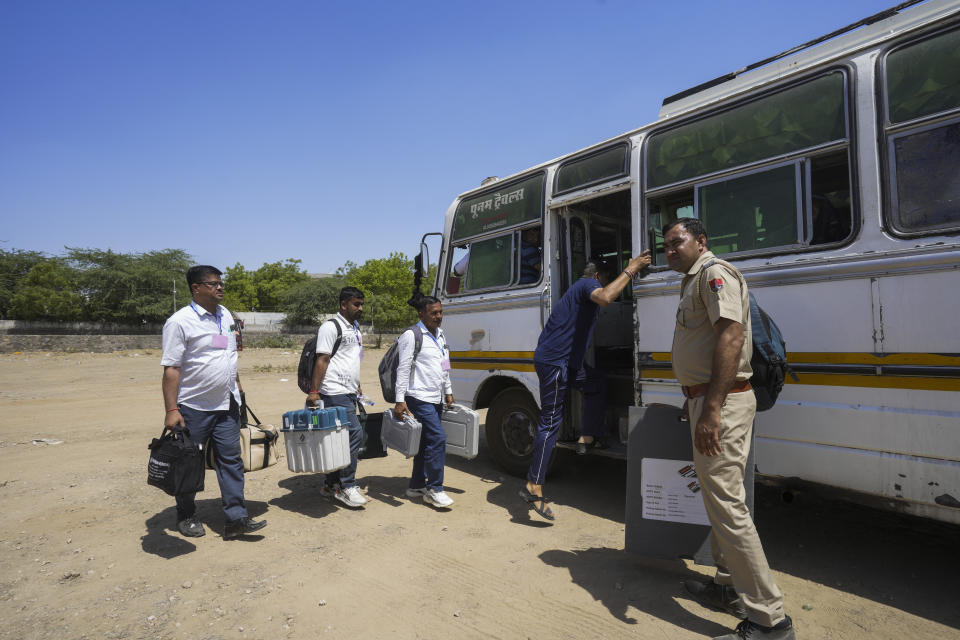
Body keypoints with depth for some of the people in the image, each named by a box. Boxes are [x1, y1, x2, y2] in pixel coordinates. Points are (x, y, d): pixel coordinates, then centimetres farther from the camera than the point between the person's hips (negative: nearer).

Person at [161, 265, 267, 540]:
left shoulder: (226, 315, 9)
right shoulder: (179, 321, -12)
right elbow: (171, 368, -14)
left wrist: (237, 388, 16)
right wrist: (171, 410, -18)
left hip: (226, 405, 6)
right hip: (194, 407, -5)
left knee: (231, 459, 4)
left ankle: (236, 518, 8)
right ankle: (187, 517, 28)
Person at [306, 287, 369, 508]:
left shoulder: (355, 329, 20)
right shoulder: (331, 327, -6)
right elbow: (322, 360, -12)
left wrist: (358, 389, 26)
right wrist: (313, 391, -17)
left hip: (349, 393, 9)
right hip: (335, 392, -9)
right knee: (354, 433, -13)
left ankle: (331, 485, 20)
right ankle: (347, 486, -3)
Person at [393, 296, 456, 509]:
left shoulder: (440, 334, 16)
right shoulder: (411, 336, -9)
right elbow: (403, 369, -12)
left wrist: (448, 391, 21)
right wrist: (400, 400, -15)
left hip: (436, 399, 8)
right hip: (420, 398, -8)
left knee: (426, 442, 12)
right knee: (438, 439, -13)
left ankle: (417, 485, 24)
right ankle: (434, 490, -2)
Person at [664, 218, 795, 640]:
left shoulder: (714, 273, -12)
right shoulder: (694, 281, 20)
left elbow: (731, 336, -24)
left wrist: (711, 410, -29)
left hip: (720, 401, -11)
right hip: (706, 399, 11)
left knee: (726, 504, -7)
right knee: (717, 498, 18)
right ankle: (730, 587, 33)